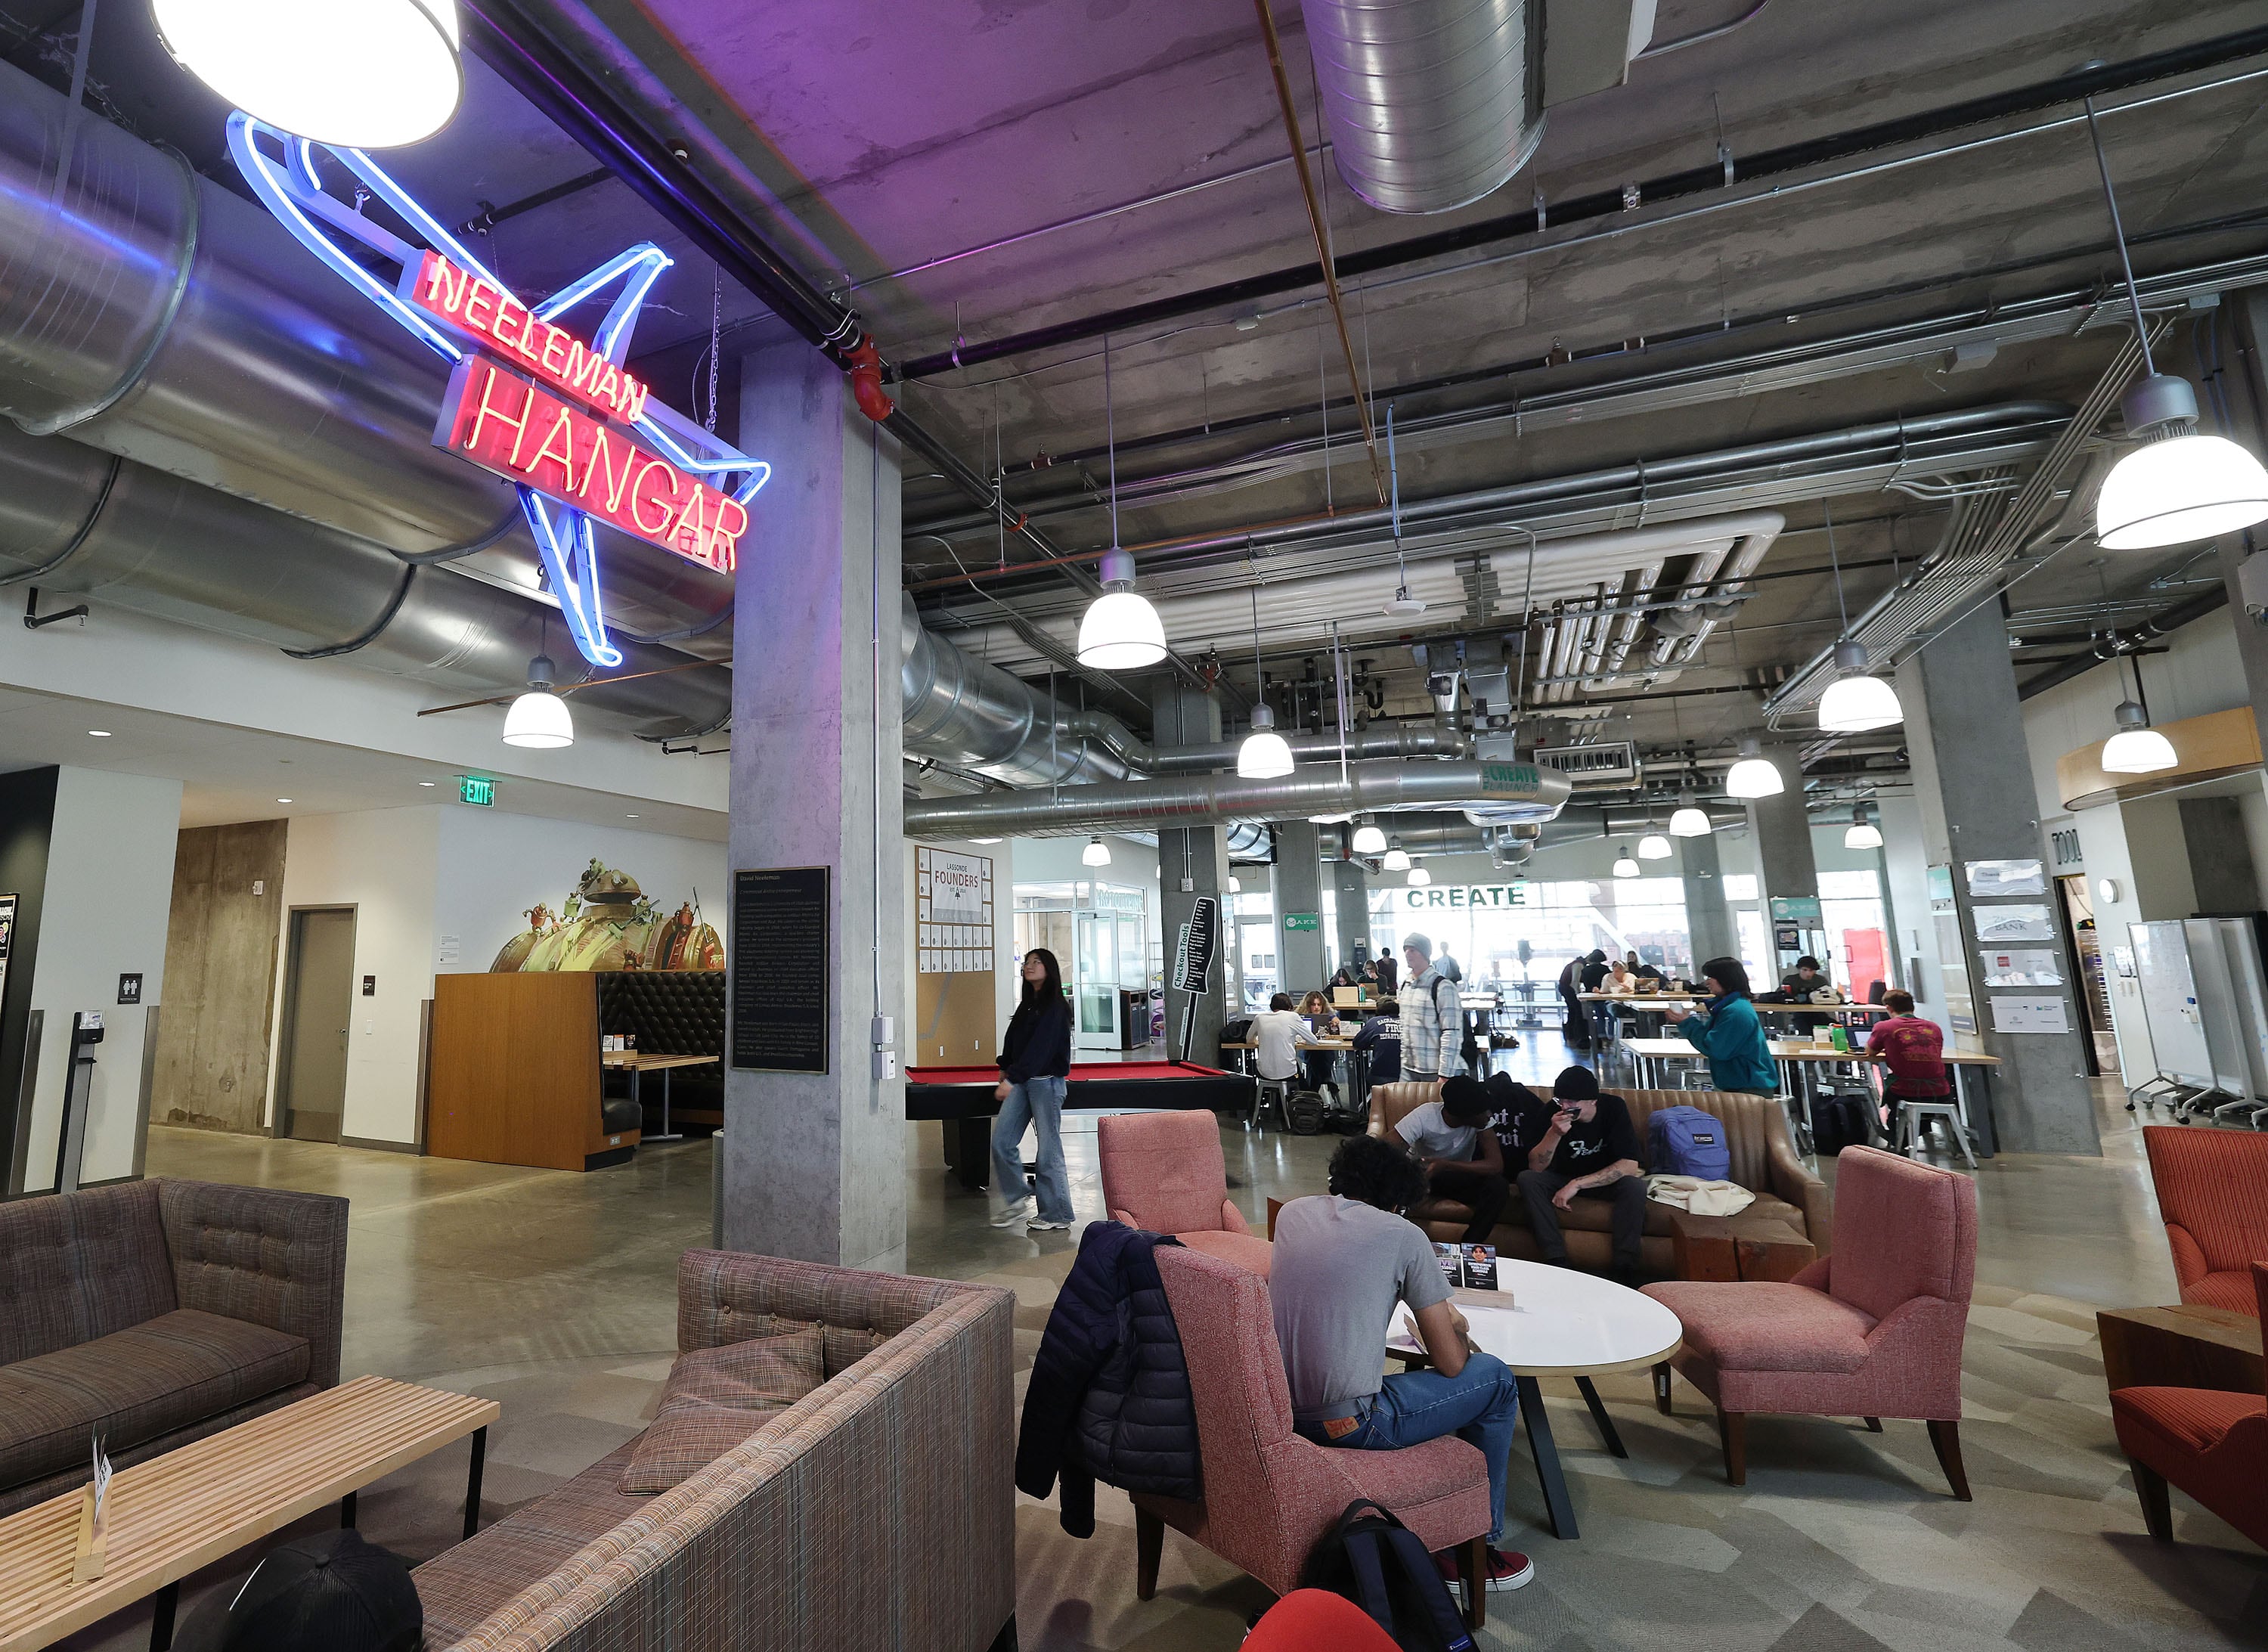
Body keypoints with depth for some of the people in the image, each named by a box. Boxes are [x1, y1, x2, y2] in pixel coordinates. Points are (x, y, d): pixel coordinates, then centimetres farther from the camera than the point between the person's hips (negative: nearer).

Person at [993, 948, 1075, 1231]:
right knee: (1001, 1141, 5)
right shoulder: (1028, 1003, 14)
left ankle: (1056, 1215, 11)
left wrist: (1011, 1079, -24)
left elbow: (1040, 1046, -21)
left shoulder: (1055, 1006, -12)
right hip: (1021, 1080, 8)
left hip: (1047, 1081, -8)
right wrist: (1006, 1069, 7)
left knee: (1049, 1149, -1)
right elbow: (1013, 1038, 18)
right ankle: (1017, 1200, 20)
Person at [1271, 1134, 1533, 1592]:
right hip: (1345, 1425, -6)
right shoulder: (1404, 1235, -6)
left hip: (1276, 1412, 6)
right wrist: (1455, 1326, 22)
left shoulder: (1293, 1212, 7)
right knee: (1496, 1379, 15)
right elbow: (1451, 1363, -3)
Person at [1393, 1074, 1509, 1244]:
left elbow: (1496, 1165, -30)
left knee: (1498, 1186, -27)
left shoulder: (1481, 1120, -21)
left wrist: (1446, 1165, -38)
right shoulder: (1424, 1116, -29)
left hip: (1459, 1175, 3)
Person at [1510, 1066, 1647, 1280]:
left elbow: (1630, 1165, -27)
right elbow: (1536, 1167, -22)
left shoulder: (1614, 1107, -21)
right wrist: (1555, 1133, -40)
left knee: (1635, 1185, -32)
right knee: (1527, 1179, -27)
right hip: (1563, 1179, 1)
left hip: (1606, 1180, -1)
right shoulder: (1553, 1110, -20)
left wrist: (1576, 1184, -31)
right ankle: (1557, 1261, -25)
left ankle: (1625, 1268, -23)